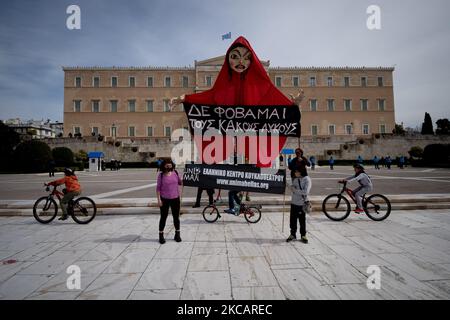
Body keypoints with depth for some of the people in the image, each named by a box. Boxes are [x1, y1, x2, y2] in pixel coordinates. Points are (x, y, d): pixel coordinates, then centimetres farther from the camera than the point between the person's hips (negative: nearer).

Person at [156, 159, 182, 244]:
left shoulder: (175, 173, 1)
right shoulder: (161, 175, -6)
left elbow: (180, 182, 13)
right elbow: (158, 188, -4)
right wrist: (159, 199, -9)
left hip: (175, 198, 2)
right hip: (164, 199, -2)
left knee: (176, 217, 12)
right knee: (163, 217, 8)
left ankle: (177, 234, 29)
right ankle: (161, 235, 23)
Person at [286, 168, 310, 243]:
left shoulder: (307, 179, -11)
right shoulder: (295, 179, 6)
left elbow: (306, 192, -19)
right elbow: (292, 188, 7)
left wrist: (295, 190, -15)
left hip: (302, 204, -4)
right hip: (293, 202, 5)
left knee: (302, 220, 8)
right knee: (292, 219, 10)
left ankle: (303, 235, 26)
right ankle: (293, 234, 26)